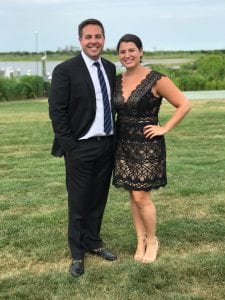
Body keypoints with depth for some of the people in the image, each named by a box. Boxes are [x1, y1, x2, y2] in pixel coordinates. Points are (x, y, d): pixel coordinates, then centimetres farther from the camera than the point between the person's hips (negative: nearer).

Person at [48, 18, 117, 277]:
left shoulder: (110, 68, 8)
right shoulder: (65, 70, -9)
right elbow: (56, 111, -11)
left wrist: (116, 139, 7)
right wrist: (69, 146, -13)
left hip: (107, 146, 5)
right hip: (80, 148, -5)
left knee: (98, 200, 16)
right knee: (78, 203, 6)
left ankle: (93, 243, 33)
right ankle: (77, 254, 22)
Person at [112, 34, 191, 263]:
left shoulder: (156, 80, -11)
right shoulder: (117, 81, 6)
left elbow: (184, 105, -9)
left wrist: (164, 129, -11)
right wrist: (116, 129, 6)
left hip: (146, 145, -5)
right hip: (124, 145, 5)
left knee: (141, 197, -5)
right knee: (134, 196, 10)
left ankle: (152, 240, 18)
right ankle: (140, 241, 23)